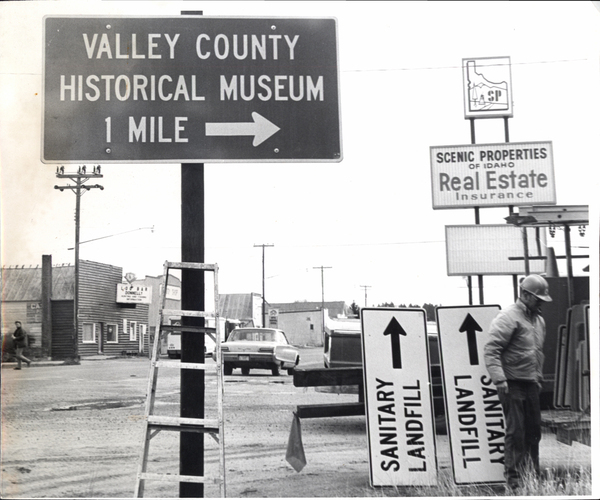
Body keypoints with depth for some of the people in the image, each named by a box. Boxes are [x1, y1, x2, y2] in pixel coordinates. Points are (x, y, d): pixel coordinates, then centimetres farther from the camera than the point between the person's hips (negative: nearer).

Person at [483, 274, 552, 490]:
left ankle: (532, 472, 26)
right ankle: (513, 477, 3)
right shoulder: (508, 317, -13)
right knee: (516, 431, -5)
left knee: (534, 429, 13)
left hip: (531, 384, 8)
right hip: (512, 384, -8)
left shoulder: (539, 320, 15)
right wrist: (499, 379, -26)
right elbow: (491, 349, -20)